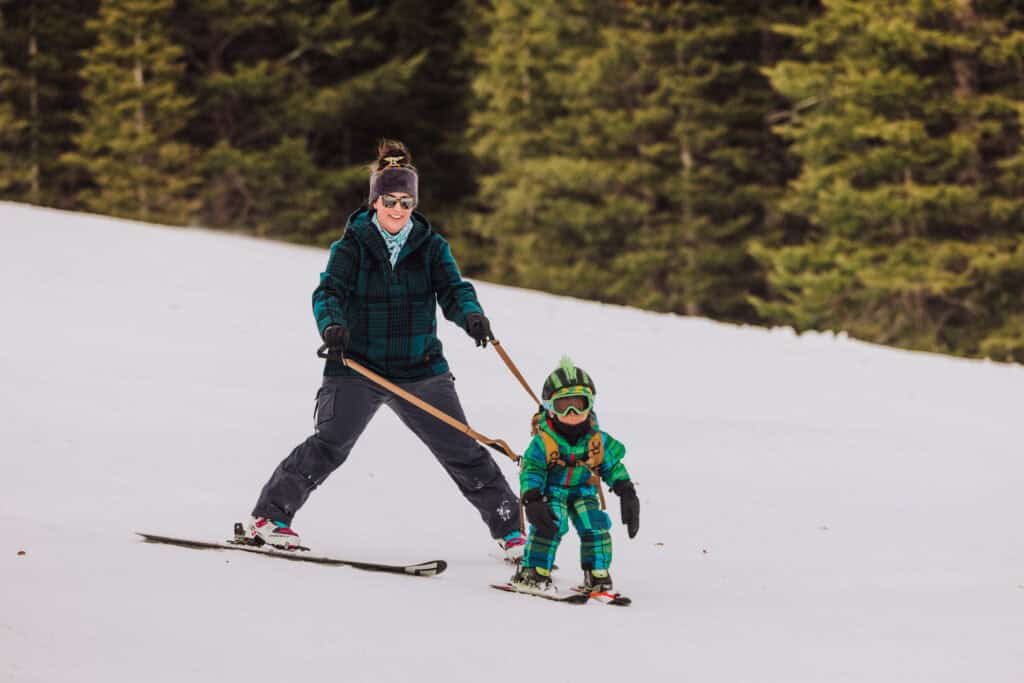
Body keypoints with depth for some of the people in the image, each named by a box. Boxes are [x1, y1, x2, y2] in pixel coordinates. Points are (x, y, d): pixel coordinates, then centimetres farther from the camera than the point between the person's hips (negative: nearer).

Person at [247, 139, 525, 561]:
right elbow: (329, 291, -15)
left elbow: (452, 291, -7)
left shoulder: (430, 246, 4)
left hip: (420, 369, 2)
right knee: (329, 446, -16)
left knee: (463, 452, 1)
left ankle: (509, 530, 12)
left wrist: (472, 316, -30)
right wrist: (331, 324, -37)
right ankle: (270, 516, -2)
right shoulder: (352, 245, -2)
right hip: (357, 368, -2)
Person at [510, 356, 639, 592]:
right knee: (550, 524, -25)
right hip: (551, 491, -3)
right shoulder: (543, 442, -22)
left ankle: (597, 573, 3)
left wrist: (627, 494, -4)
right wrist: (532, 501, -32)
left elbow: (613, 466, 2)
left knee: (595, 525, -13)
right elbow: (531, 470, -18)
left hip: (583, 491, 3)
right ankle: (533, 571, -15)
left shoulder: (597, 440, -12)